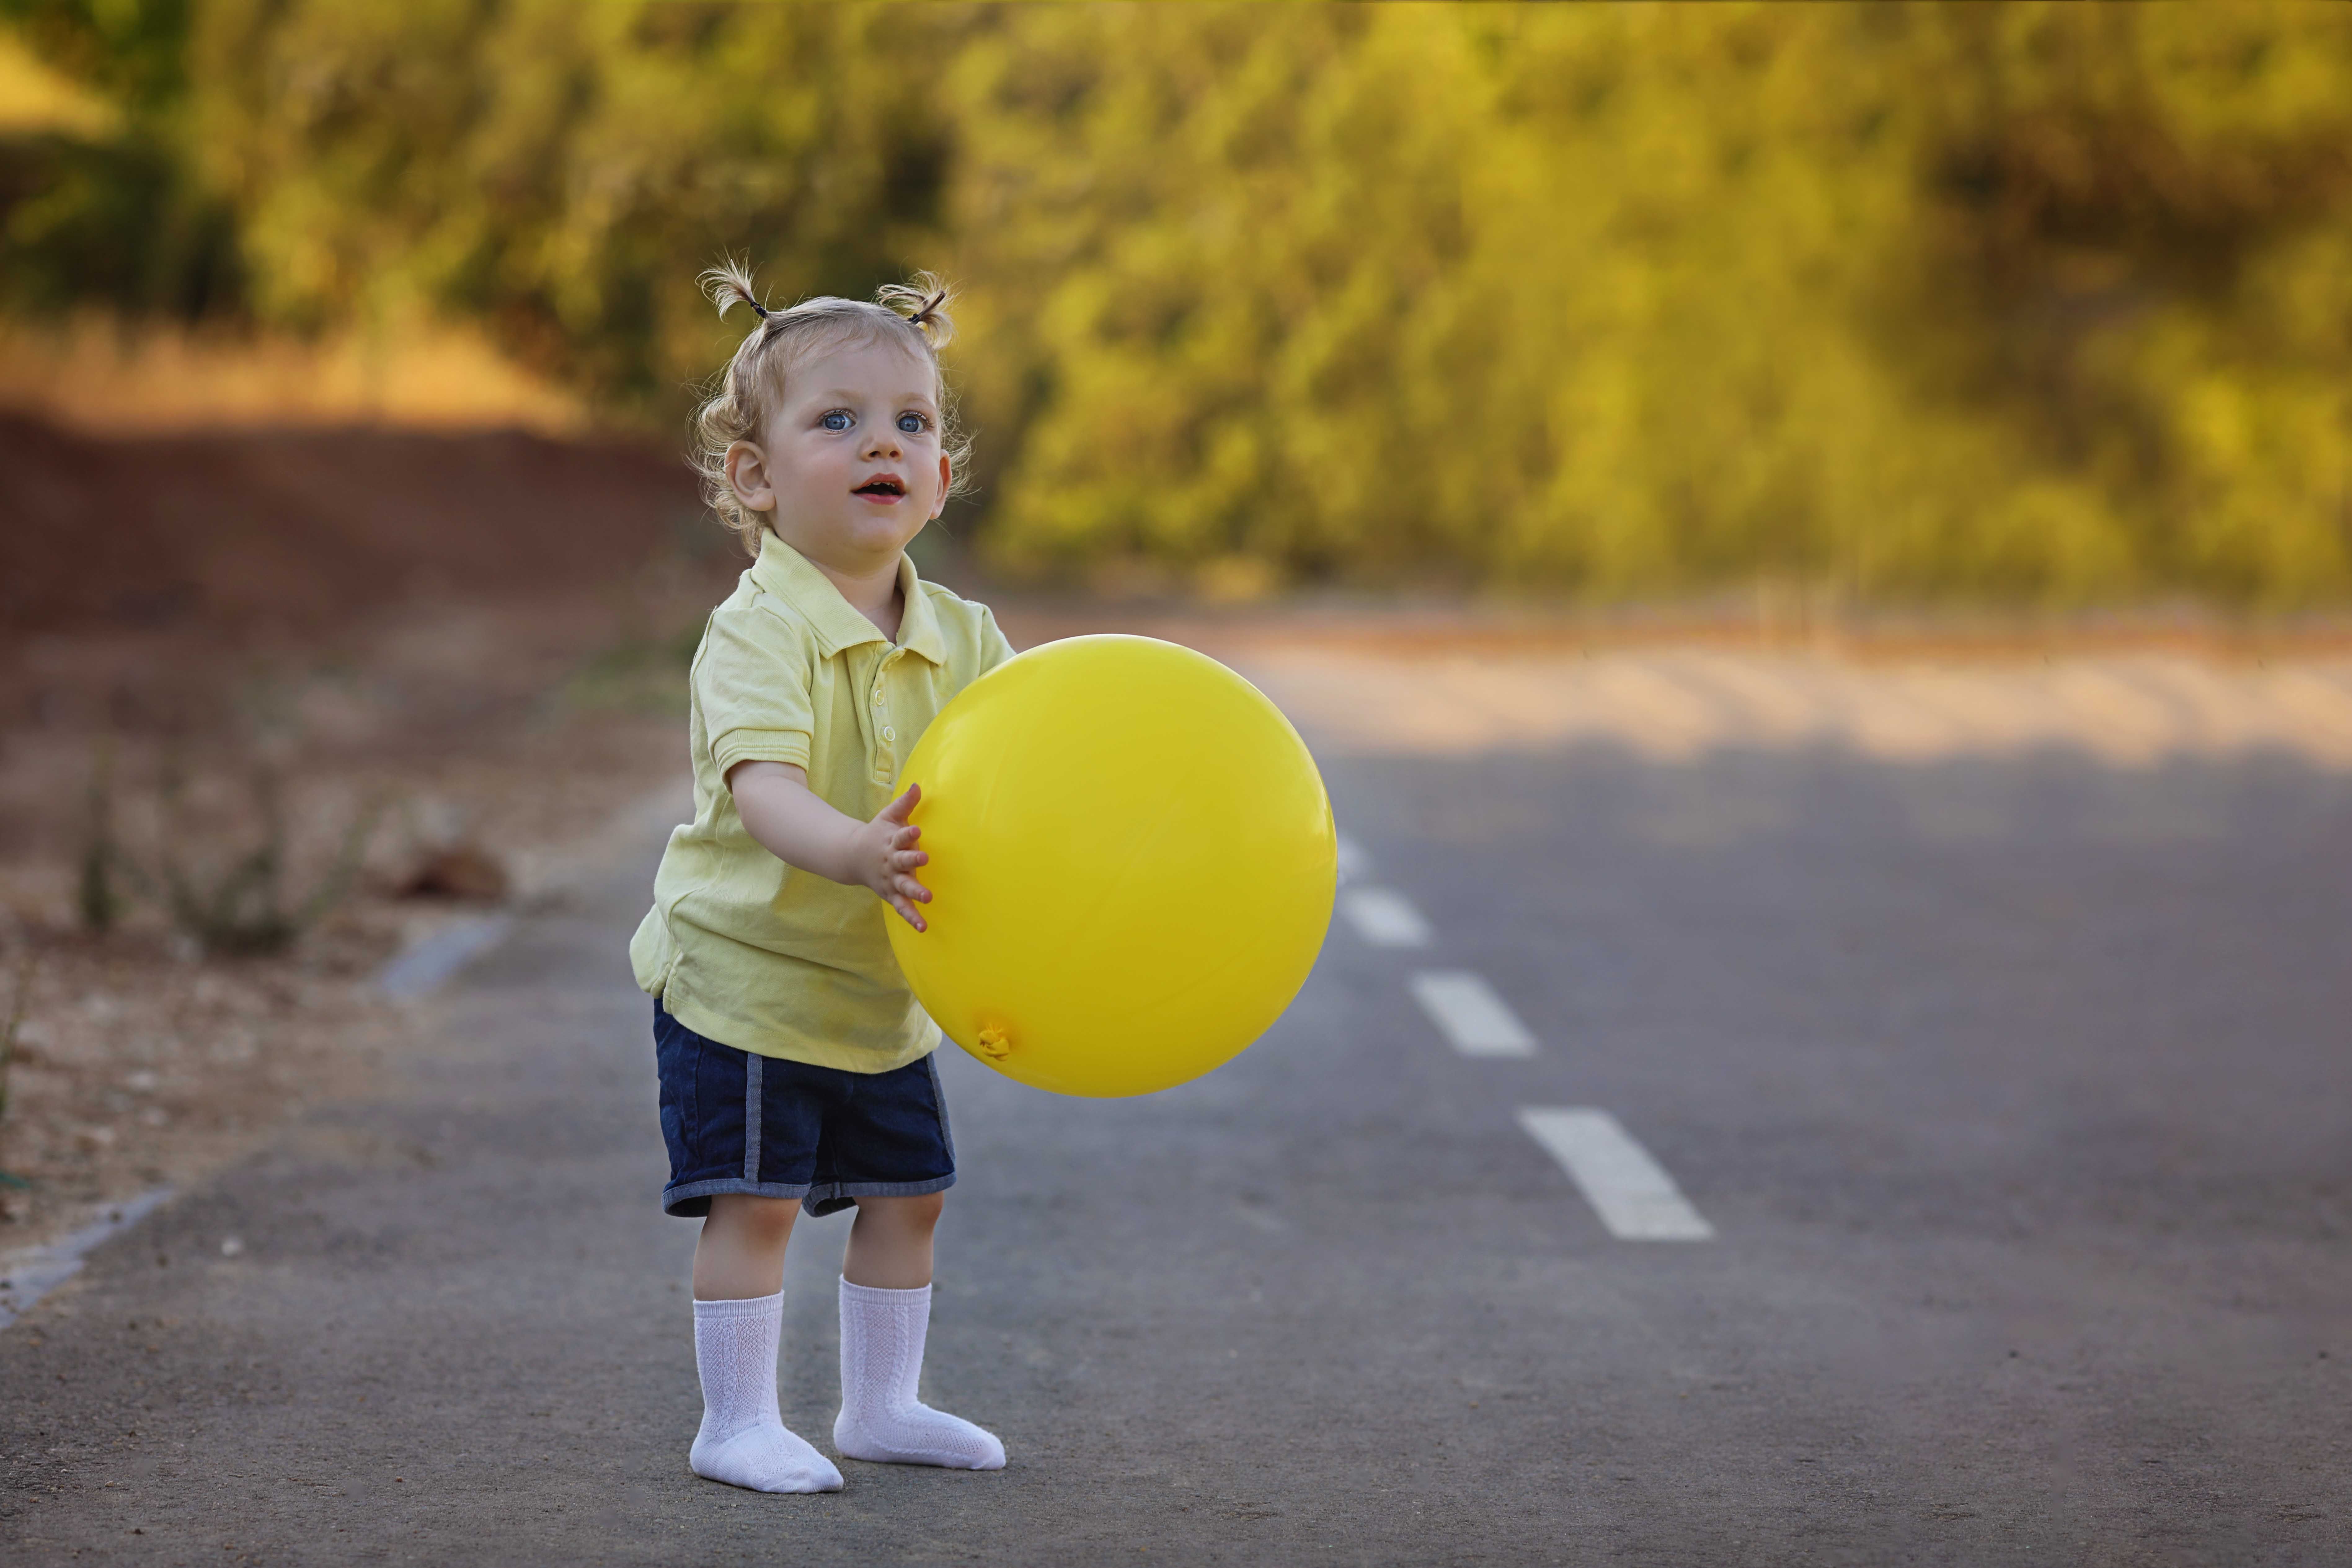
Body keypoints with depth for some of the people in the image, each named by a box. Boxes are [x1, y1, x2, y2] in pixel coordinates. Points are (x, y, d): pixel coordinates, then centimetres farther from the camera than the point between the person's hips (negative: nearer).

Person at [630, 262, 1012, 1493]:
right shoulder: (759, 632, -23)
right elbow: (761, 789, -37)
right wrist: (854, 852, -56)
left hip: (885, 991, 7)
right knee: (755, 1199, -8)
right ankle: (738, 1424, 5)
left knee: (908, 1190, 13)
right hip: (743, 975, -7)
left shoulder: (962, 640, -1)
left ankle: (881, 1403, 29)